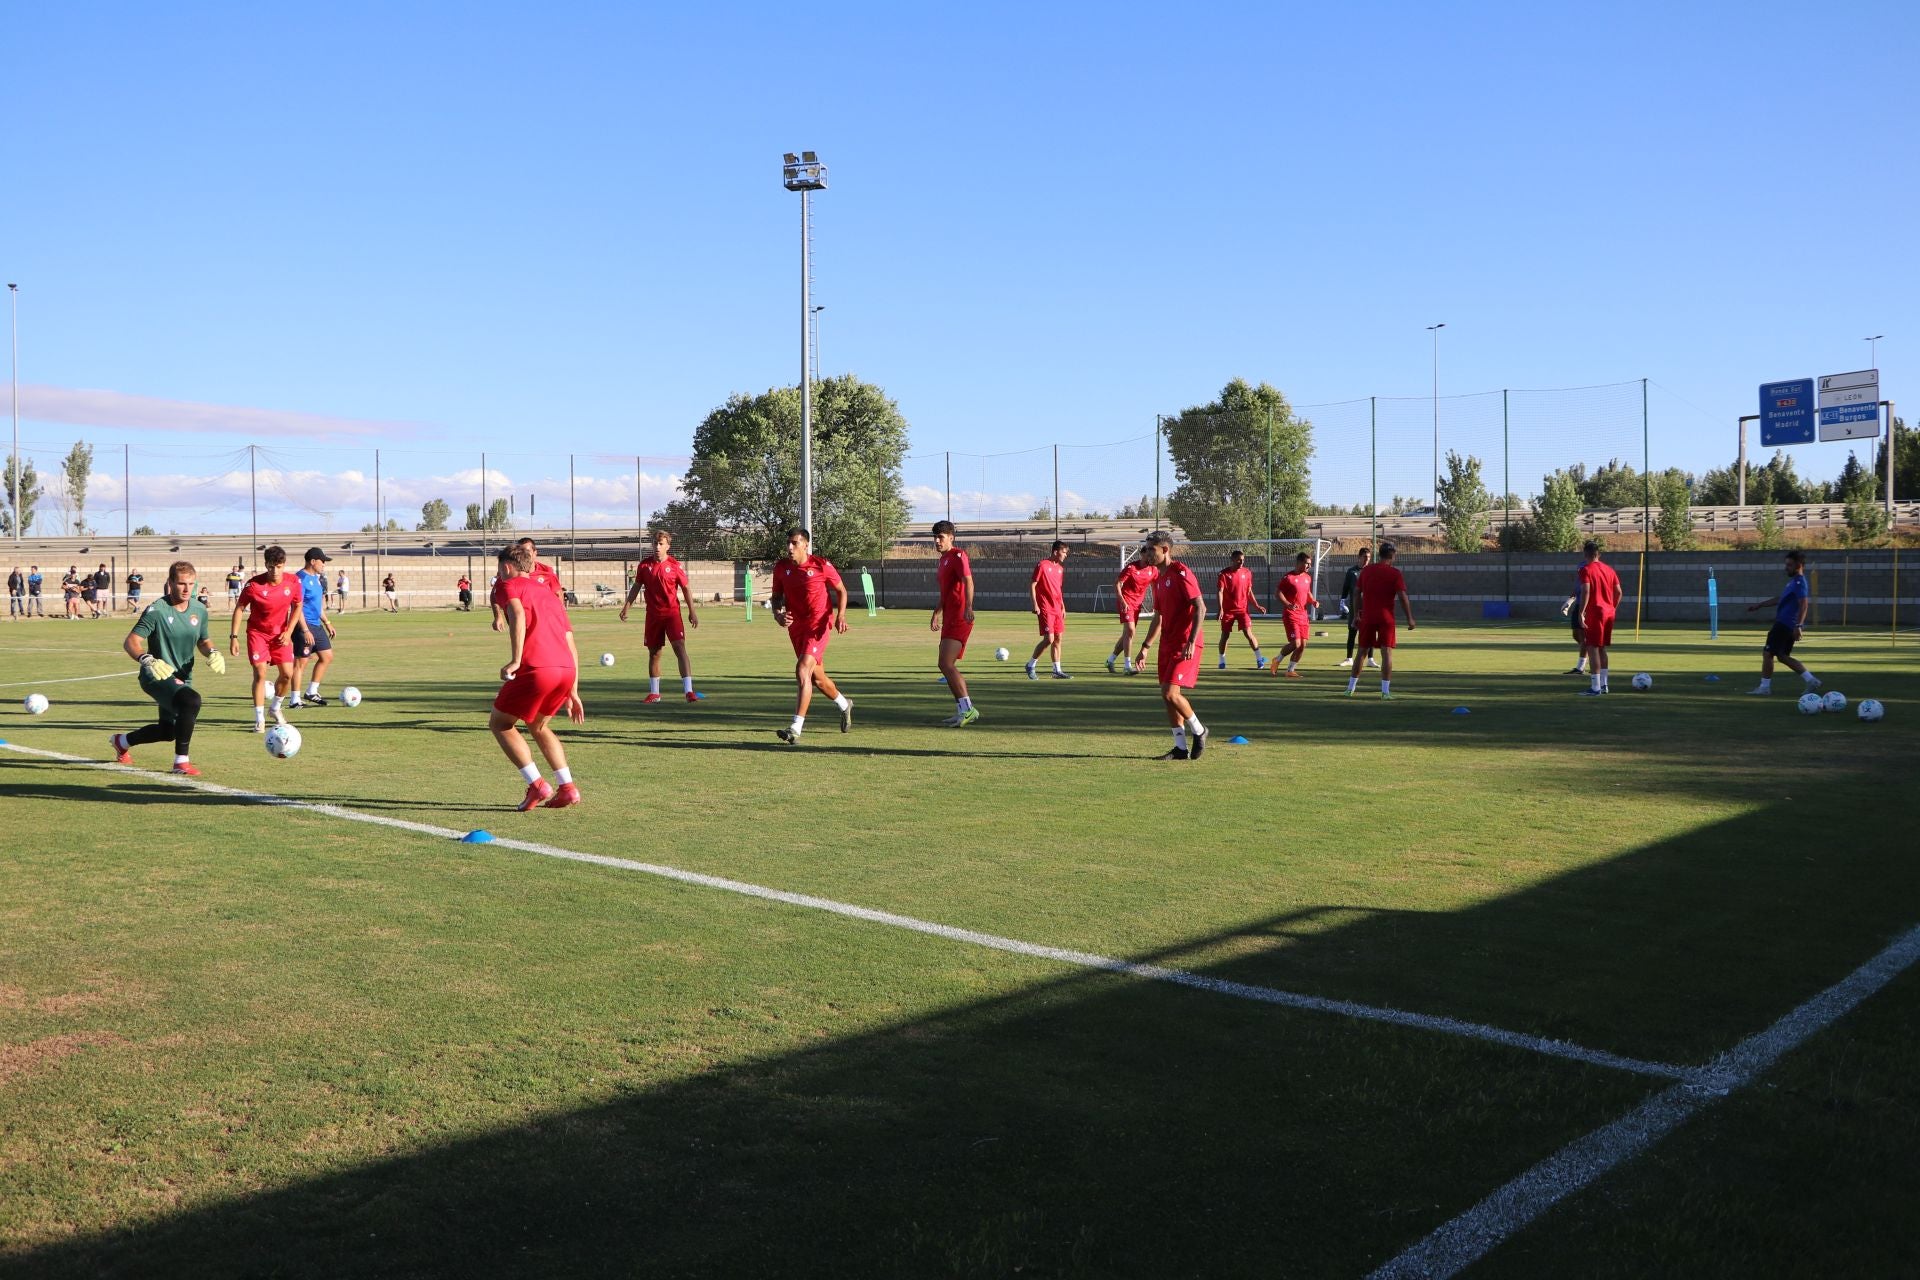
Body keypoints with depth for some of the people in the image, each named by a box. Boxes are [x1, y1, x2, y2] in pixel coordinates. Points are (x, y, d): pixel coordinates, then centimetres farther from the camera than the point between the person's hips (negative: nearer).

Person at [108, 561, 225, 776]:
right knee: (191, 700, -36)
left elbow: (202, 641, 15)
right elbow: (130, 642, -19)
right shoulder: (156, 610, -17)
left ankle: (122, 741, 51)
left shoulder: (199, 609, 2)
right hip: (156, 676, -7)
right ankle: (181, 761, -25)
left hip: (182, 678, 7)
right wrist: (147, 660, -38)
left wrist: (213, 652, -7)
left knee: (168, 731, 20)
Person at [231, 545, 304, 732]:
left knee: (287, 673, -2)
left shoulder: (293, 583, -10)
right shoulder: (254, 584, -19)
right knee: (260, 673, -10)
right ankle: (259, 720, -3)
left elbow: (297, 607, 5)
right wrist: (234, 636, -12)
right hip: (258, 632, -3)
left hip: (281, 634, 3)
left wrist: (288, 631, -5)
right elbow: (239, 608, -9)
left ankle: (276, 708, 25)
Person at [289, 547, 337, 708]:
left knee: (327, 657, 11)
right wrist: (305, 631, -24)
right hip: (304, 625, -10)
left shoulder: (316, 578, 14)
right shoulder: (301, 578, -15)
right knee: (301, 661, -5)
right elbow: (297, 607, -20)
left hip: (316, 625, 10)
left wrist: (327, 623, 22)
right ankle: (295, 699, 2)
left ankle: (311, 692, 20)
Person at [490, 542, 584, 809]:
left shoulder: (510, 586, 11)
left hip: (536, 669, -7)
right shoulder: (550, 594, 31)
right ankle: (567, 787, 16)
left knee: (499, 724, 15)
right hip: (567, 669, 7)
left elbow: (518, 614, -14)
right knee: (538, 726, 28)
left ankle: (537, 786, 3)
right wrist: (572, 693, 26)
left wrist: (515, 660, -19)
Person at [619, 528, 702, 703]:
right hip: (653, 615, 3)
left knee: (680, 647, -16)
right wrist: (626, 606, 5)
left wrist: (692, 611, 1)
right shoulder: (644, 565, 2)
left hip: (672, 613, -3)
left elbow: (686, 588, 3)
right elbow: (636, 587, 12)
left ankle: (689, 691, -19)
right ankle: (654, 693, 24)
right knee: (653, 653, 11)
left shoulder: (675, 565, -5)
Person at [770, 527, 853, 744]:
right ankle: (844, 705, 47)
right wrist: (778, 614, -9)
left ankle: (795, 730, -26)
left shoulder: (821, 566, -11)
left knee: (802, 670, -22)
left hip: (818, 625, -6)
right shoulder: (781, 567, 0)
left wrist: (840, 615, -13)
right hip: (796, 627, 6)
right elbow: (777, 596, 12)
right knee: (817, 677, 18)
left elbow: (841, 590, 2)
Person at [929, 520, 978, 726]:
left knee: (946, 664, -16)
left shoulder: (958, 556, -9)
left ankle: (967, 709, -15)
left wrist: (968, 607, -38)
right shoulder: (944, 559, 21)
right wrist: (936, 614, 35)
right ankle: (964, 711, 16)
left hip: (959, 618, -10)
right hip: (950, 618, 10)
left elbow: (968, 582, -24)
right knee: (947, 665, 11)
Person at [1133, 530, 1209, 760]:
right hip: (1167, 644, 9)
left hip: (1185, 646, -9)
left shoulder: (1181, 573, -12)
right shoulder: (1158, 579, 15)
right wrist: (1145, 647, 21)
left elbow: (1200, 608, -18)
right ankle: (1181, 748, 14)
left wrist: (1191, 642, -24)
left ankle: (1198, 731, 7)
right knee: (1167, 695, 7)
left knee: (1170, 693, -15)